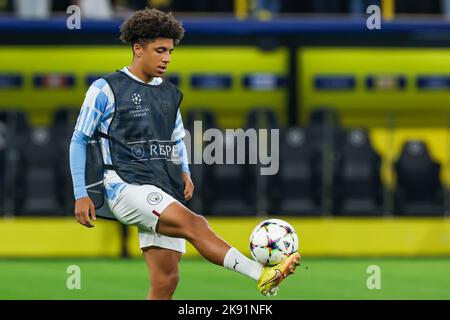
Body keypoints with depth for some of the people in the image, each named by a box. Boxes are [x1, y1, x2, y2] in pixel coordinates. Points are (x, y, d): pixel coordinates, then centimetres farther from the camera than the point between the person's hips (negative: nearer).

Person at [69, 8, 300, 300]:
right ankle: (263, 276, -42)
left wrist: (184, 172, 9)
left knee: (166, 280, -3)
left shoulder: (170, 94, 17)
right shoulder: (106, 89, 0)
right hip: (128, 186, -7)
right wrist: (81, 195, -2)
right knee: (194, 224, -29)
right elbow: (79, 140, 4)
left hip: (164, 192, 7)